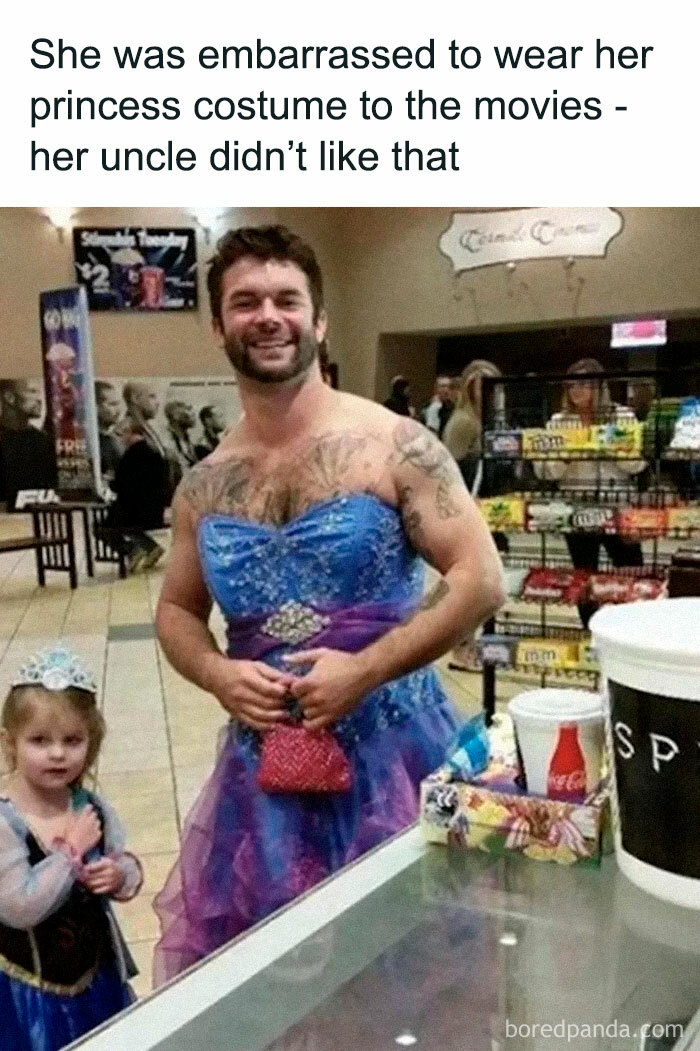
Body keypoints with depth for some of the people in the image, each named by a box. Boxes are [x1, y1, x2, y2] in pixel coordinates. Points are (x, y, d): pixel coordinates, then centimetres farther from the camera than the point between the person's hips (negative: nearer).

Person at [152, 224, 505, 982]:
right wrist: (216, 674, -7)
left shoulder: (393, 445, -9)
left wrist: (365, 670, -18)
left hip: (389, 747, -3)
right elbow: (177, 611, 15)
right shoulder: (204, 485, 4)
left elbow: (481, 581, -11)